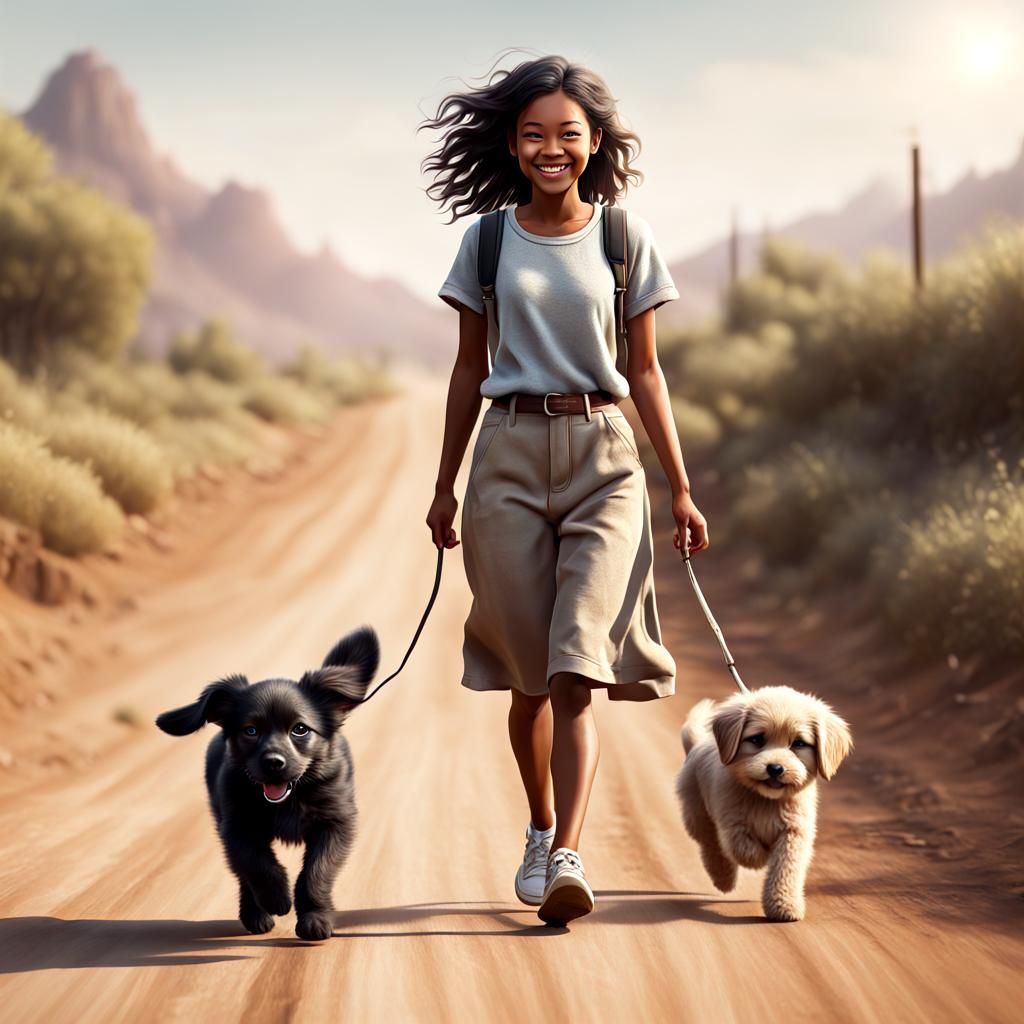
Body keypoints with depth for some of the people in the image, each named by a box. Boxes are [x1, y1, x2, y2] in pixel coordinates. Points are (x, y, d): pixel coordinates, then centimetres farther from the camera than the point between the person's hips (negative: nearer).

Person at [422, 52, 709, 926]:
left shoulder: (626, 238, 4)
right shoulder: (487, 239, 7)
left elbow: (646, 371, 8)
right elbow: (470, 370, 13)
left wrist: (681, 489, 4)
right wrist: (444, 486, 13)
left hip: (603, 456, -1)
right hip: (510, 455, 1)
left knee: (577, 664, -15)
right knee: (529, 672, 6)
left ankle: (568, 857, -20)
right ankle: (541, 830, 26)